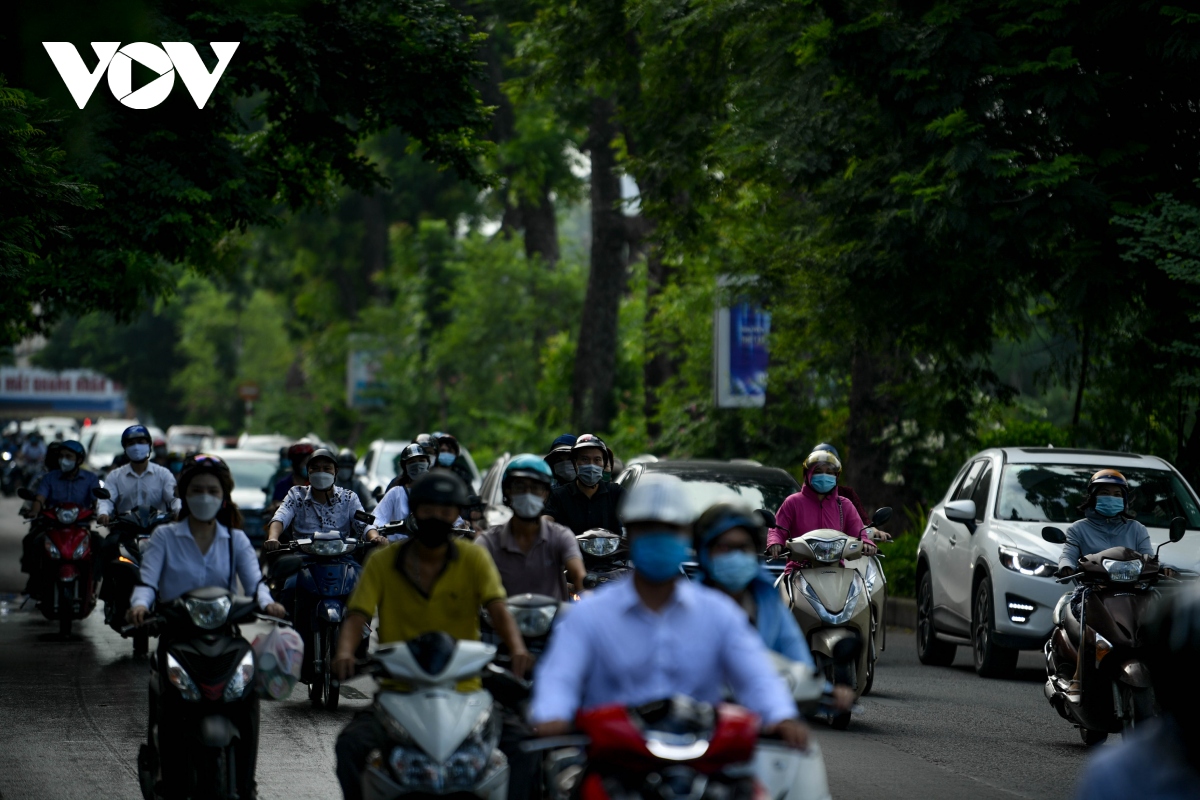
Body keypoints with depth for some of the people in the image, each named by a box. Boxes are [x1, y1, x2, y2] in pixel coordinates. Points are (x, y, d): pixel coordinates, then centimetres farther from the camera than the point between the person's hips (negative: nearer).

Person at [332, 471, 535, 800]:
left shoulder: (473, 558, 5)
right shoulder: (383, 562, 6)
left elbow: (498, 609, -8)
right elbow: (357, 615, -3)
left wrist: (517, 649, -30)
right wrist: (345, 653, -26)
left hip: (463, 692, 0)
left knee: (522, 744, -22)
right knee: (351, 744, -26)